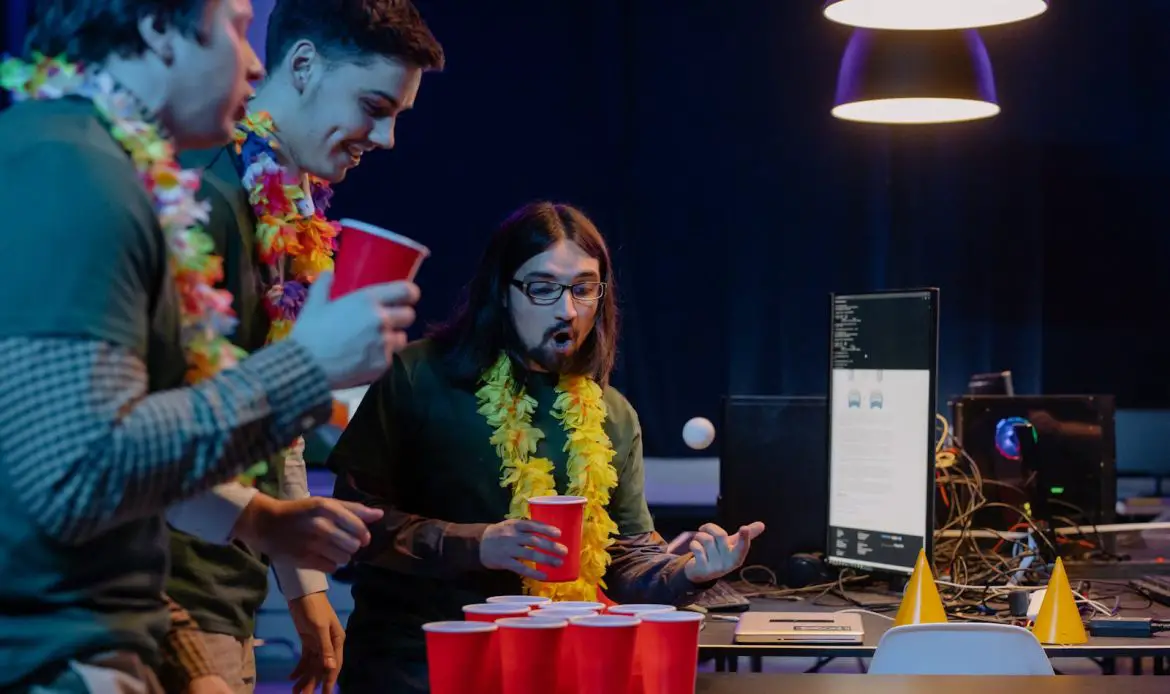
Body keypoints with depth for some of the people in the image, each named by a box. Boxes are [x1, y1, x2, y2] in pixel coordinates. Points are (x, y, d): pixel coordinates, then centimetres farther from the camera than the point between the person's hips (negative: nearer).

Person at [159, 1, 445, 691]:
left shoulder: (293, 215, 14)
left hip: (228, 604, 9)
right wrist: (268, 517, -28)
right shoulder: (208, 192, -16)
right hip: (170, 603, -9)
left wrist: (305, 587, 21)